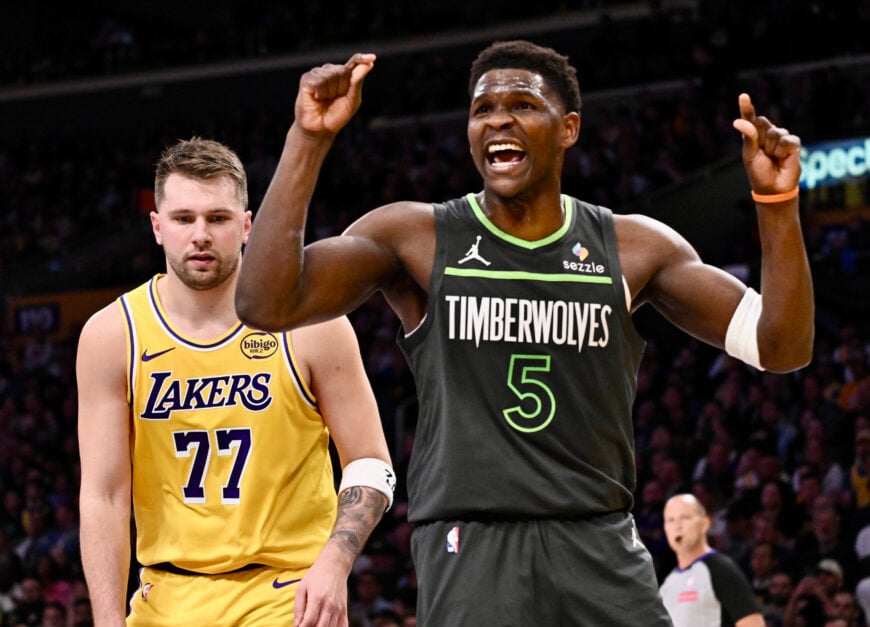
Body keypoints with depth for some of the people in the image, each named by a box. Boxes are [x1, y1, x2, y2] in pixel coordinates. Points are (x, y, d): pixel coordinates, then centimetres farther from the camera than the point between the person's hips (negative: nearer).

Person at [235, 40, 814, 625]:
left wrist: (777, 202, -10)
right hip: (469, 546, -2)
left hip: (599, 543, 2)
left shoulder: (632, 248, 8)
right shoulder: (416, 238, 2)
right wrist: (308, 138, -18)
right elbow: (266, 305, -11)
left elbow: (781, 348, 5)